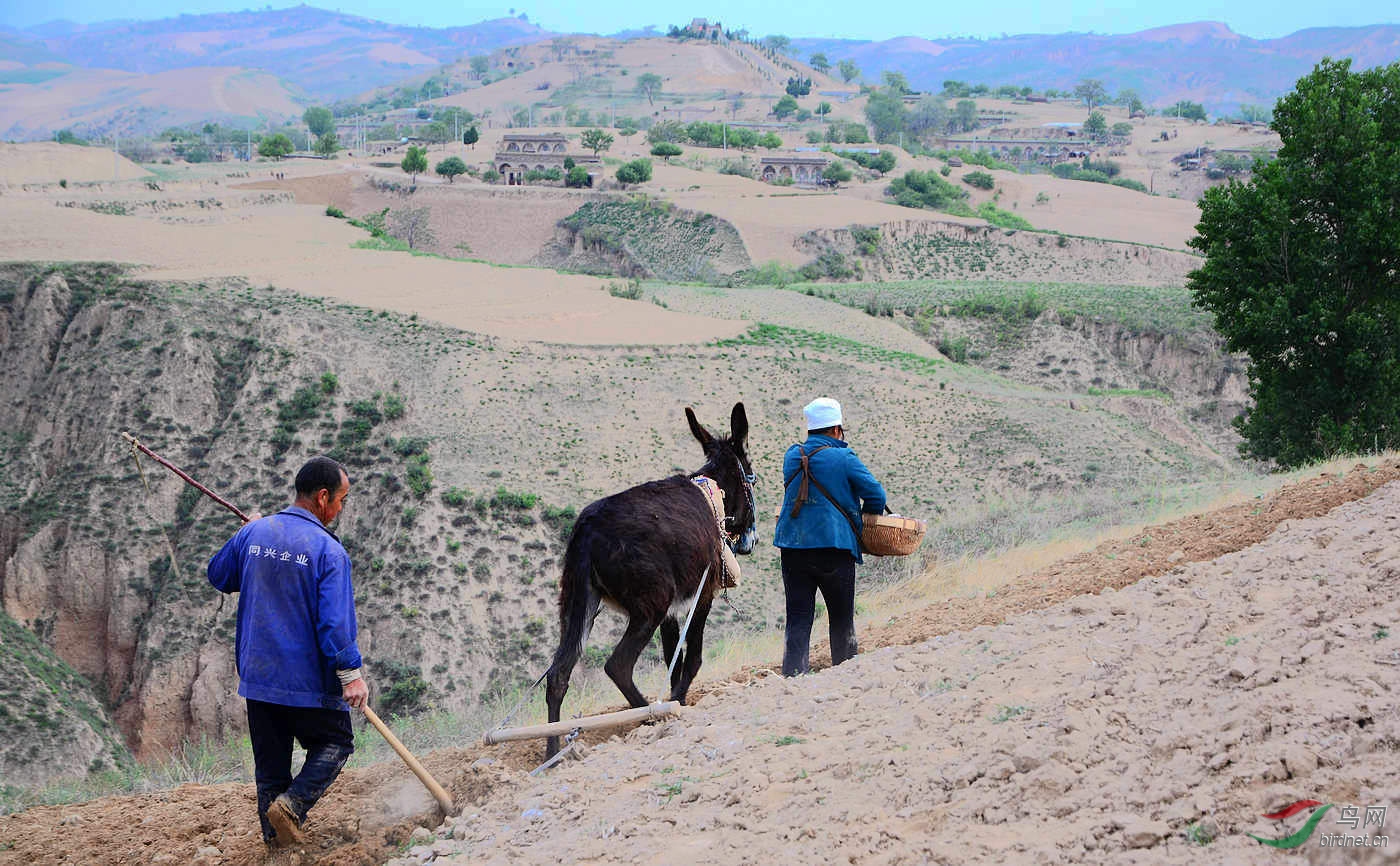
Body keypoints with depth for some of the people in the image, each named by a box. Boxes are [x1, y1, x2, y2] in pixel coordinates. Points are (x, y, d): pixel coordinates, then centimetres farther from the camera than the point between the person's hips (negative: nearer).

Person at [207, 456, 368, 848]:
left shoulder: (253, 533, 2)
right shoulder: (328, 550, -15)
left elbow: (218, 575, 19)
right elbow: (335, 620, -20)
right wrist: (350, 673, -15)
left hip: (256, 674, 5)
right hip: (308, 679, -5)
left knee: (270, 763, 15)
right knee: (334, 743, 14)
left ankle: (277, 841, 14)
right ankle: (291, 804, -7)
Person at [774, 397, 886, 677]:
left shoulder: (792, 456, 8)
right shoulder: (844, 458, -7)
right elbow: (876, 496, -5)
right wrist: (864, 517, 15)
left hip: (792, 546, 4)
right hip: (834, 545, -4)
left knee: (798, 617, 5)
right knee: (842, 617, 11)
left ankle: (793, 674, -5)